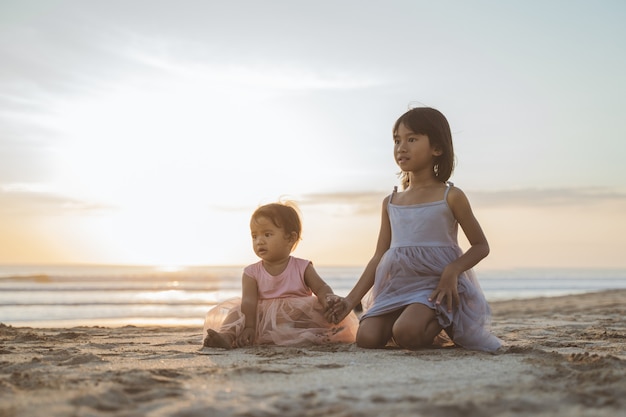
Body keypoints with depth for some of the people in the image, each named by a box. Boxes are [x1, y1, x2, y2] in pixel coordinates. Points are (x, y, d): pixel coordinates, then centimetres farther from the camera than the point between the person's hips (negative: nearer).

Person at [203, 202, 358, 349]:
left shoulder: (302, 267, 5)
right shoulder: (252, 273, 4)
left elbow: (321, 288, -3)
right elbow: (249, 301, -11)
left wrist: (328, 300, -29)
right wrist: (249, 327, -29)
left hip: (297, 316, 0)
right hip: (261, 318, 1)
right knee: (237, 311, -20)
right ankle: (227, 336, -48)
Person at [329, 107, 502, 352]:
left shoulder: (450, 197, -1)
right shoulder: (390, 203, 13)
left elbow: (481, 246, 2)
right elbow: (378, 258, 13)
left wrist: (452, 270, -17)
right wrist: (351, 300, 3)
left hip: (435, 285, -5)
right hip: (395, 286, 5)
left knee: (406, 334, -32)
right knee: (366, 338, -18)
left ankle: (443, 325, 2)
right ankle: (426, 327, 10)